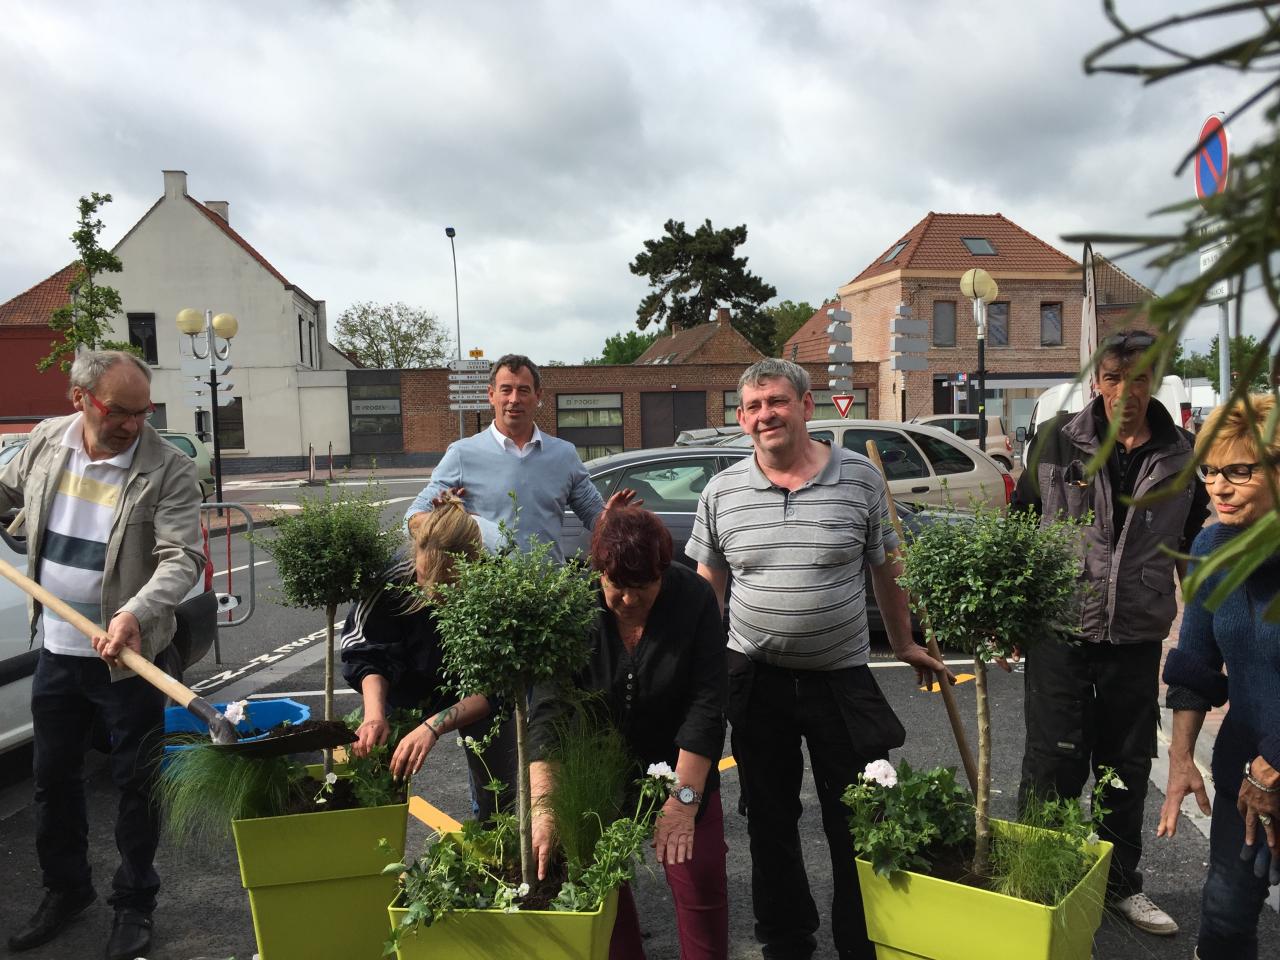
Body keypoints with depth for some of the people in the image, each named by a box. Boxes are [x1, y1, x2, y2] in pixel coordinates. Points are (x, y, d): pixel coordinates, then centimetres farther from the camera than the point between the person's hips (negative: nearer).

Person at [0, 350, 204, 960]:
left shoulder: (169, 470, -18)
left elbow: (182, 559, -23)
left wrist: (136, 614, -37)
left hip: (126, 656, -5)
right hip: (55, 650, 5)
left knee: (136, 784, 8)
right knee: (53, 777, 20)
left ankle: (134, 902, 29)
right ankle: (65, 889, 41)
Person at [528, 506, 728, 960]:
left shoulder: (695, 599, -19)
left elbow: (705, 705, -19)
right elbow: (548, 710, -24)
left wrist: (683, 799, -24)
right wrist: (543, 806, -33)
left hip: (679, 766, 0)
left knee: (700, 877, -3)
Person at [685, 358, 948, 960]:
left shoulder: (860, 478, -5)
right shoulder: (722, 492, 0)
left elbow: (886, 571, 5)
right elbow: (707, 586, 8)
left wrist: (903, 645, 11)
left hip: (842, 679, -1)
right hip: (755, 681, 2)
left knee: (857, 822, 8)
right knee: (770, 823, 15)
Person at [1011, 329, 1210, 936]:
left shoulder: (1182, 455, 3)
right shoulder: (1058, 440, -4)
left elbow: (1193, 545, 15)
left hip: (1138, 636, 3)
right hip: (1059, 629, -3)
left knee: (1128, 768, 16)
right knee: (1053, 765, 3)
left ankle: (1120, 884, 35)